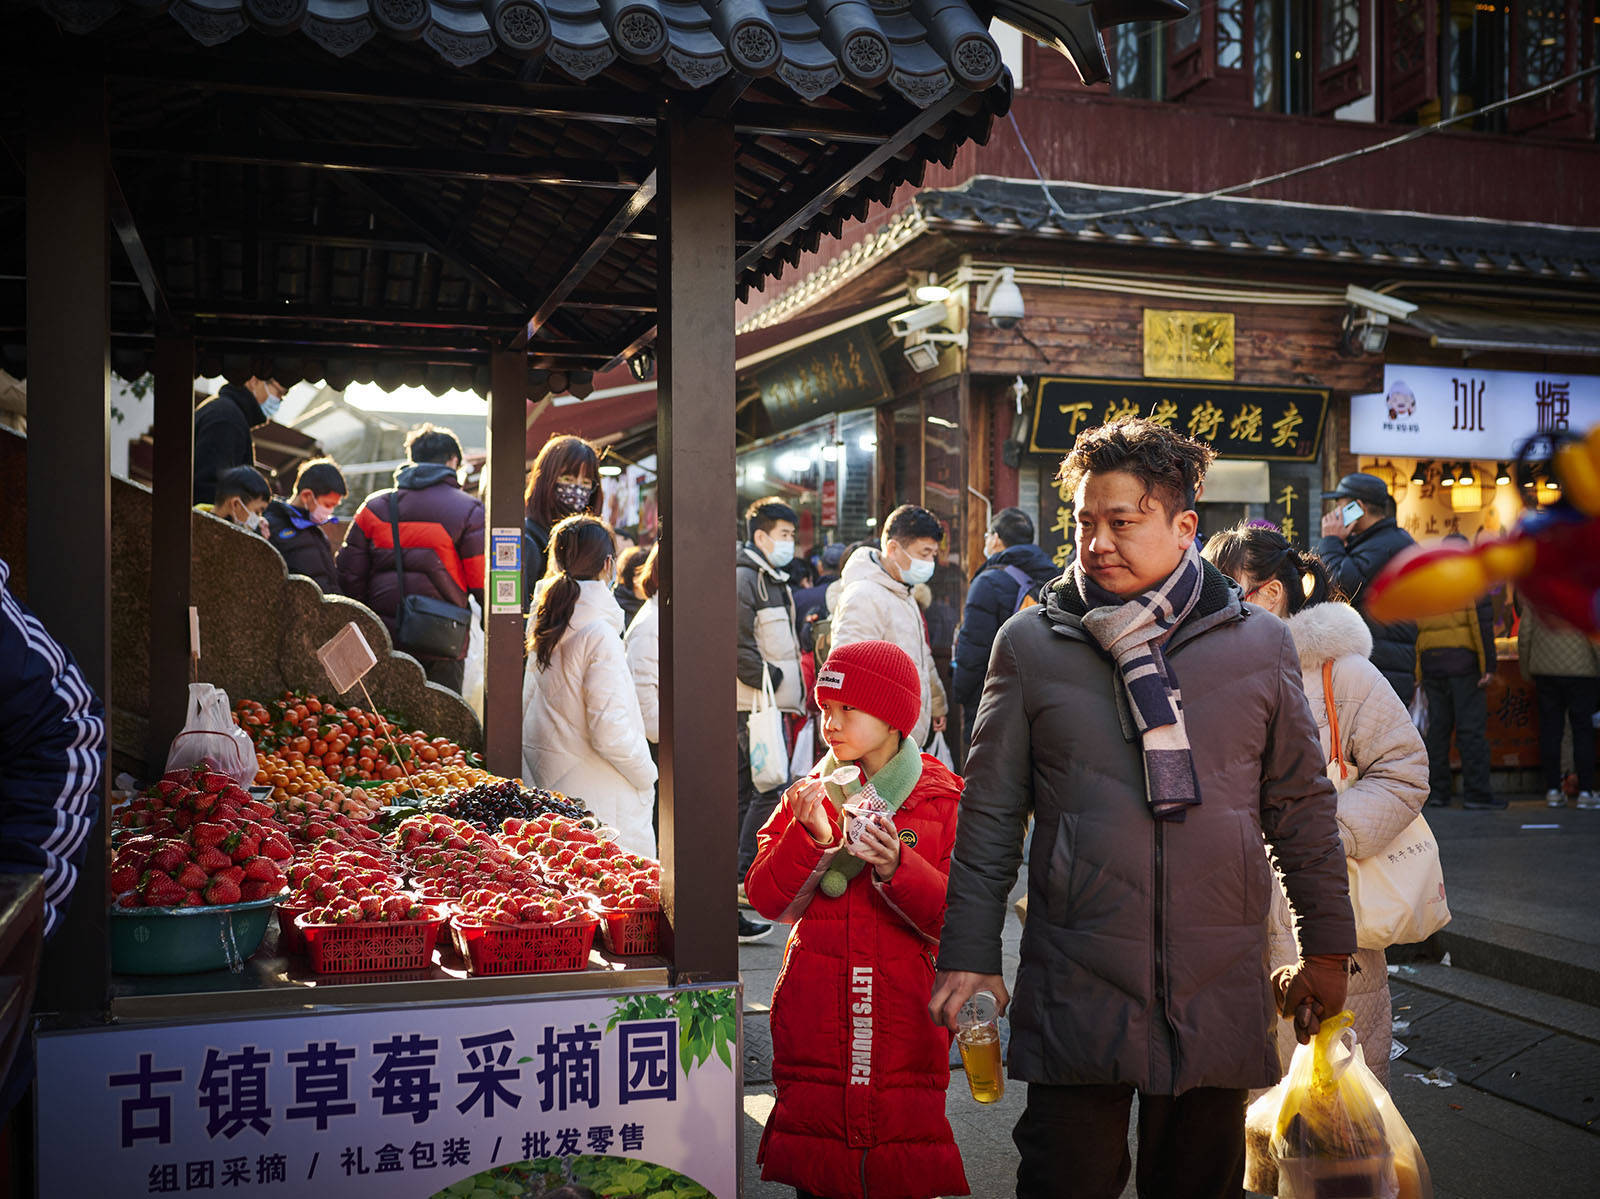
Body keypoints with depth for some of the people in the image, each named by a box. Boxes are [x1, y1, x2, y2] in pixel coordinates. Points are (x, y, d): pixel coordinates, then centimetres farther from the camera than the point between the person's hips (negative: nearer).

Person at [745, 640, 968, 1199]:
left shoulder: (943, 800, 1)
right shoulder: (809, 795, 8)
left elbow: (959, 917, -6)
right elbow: (767, 901, -1)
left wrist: (896, 867, -22)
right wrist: (809, 835, -16)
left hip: (904, 1021, -2)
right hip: (815, 1022, 2)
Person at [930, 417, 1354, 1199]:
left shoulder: (1259, 644, 4)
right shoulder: (1030, 645, 0)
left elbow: (1301, 804, 11)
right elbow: (990, 812, 4)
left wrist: (1327, 948, 12)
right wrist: (970, 956, 1)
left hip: (1219, 989, 2)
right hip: (1075, 985, -1)